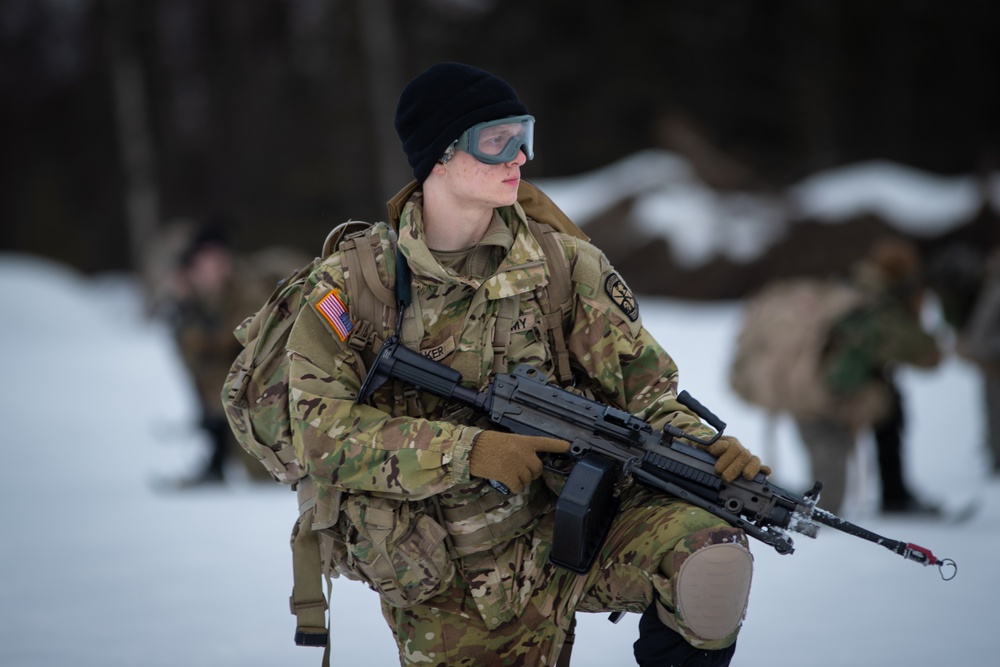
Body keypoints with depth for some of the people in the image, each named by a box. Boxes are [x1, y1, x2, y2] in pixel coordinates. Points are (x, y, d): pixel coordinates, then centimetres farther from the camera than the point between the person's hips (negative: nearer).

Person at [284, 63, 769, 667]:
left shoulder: (565, 266, 0)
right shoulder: (350, 287, -6)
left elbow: (642, 386, 1)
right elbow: (323, 433, -13)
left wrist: (704, 448, -21)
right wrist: (468, 451, -23)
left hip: (567, 528, 1)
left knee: (709, 558, -26)